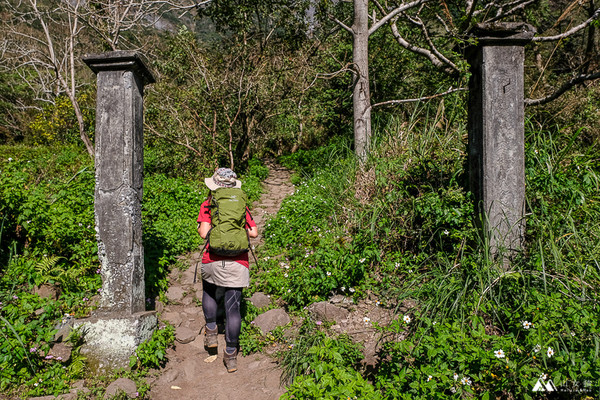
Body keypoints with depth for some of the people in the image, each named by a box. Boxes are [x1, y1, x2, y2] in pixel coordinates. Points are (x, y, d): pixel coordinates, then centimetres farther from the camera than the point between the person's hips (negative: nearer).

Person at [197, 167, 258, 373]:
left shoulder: (208, 204, 0)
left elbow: (204, 233, -12)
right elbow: (254, 232, 3)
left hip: (213, 262, -1)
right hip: (238, 264, 1)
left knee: (210, 294, 30)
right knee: (233, 308, 6)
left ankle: (211, 331, 22)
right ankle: (231, 355, 12)